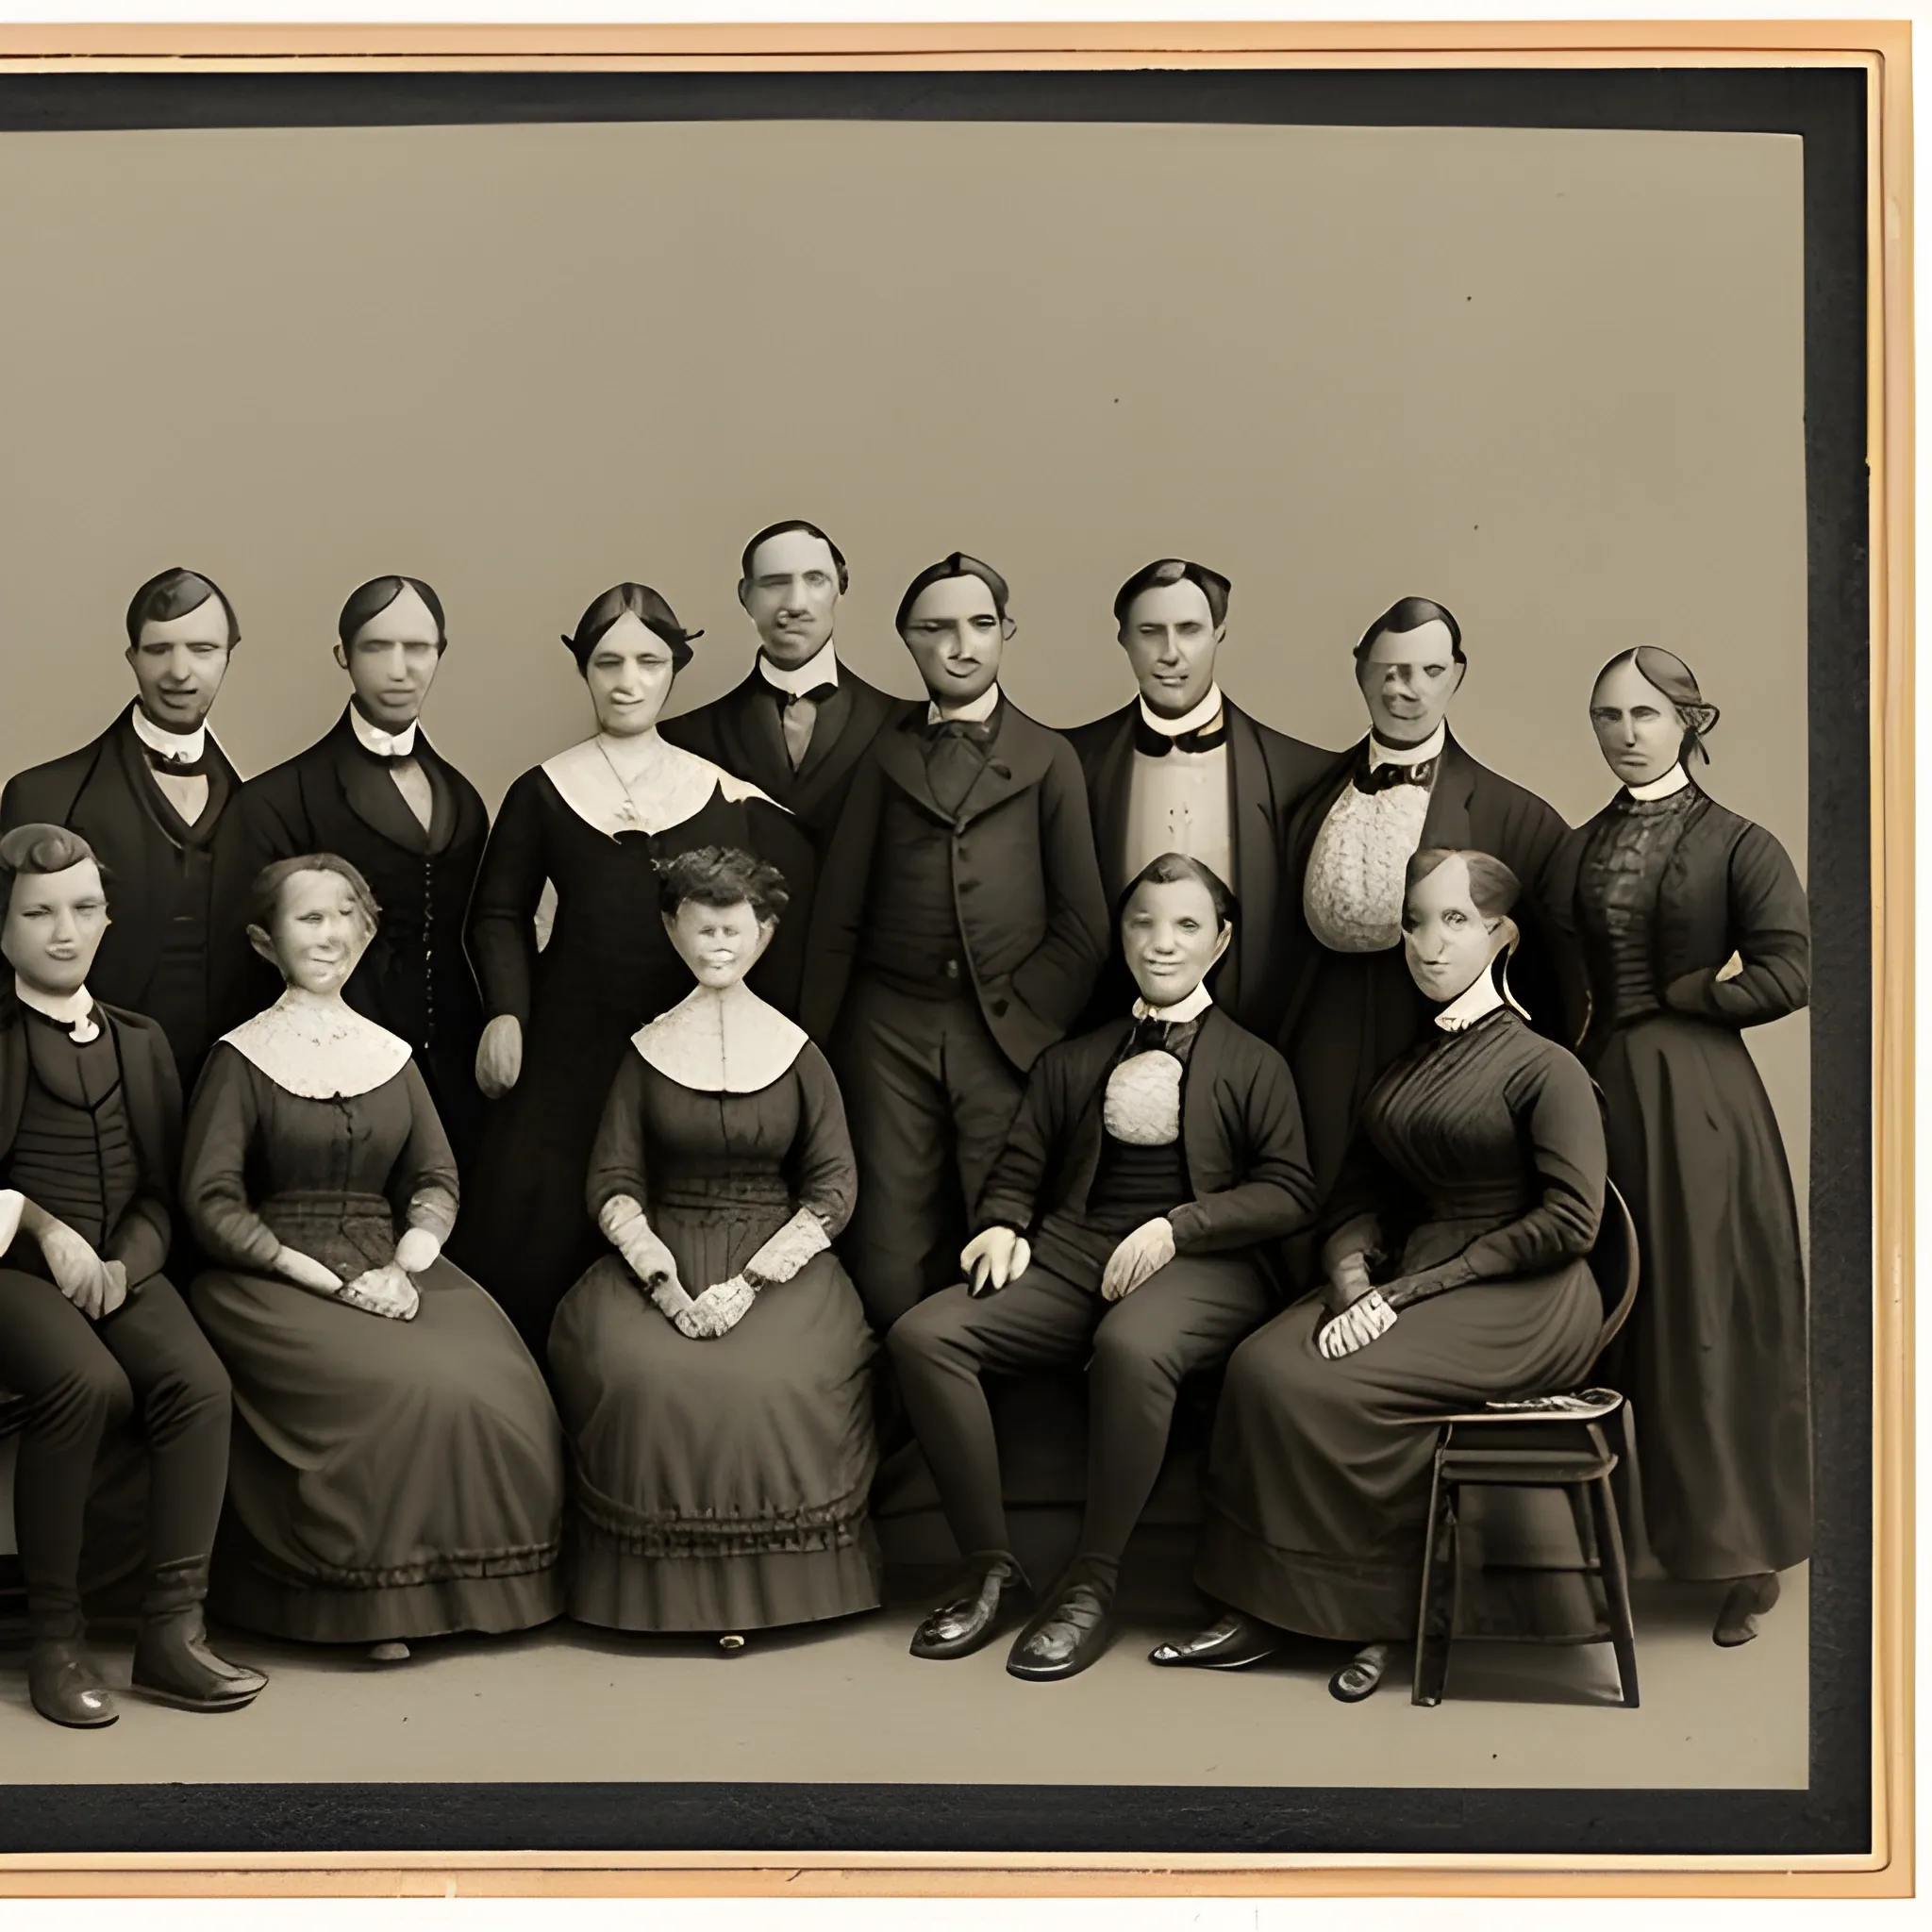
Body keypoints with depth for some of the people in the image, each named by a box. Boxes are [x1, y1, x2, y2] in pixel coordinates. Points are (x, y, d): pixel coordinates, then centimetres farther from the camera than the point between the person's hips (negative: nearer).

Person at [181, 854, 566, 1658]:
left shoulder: (390, 1054, 16)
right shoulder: (242, 1057, 2)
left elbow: (436, 1179, 11)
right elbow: (210, 1201, -6)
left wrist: (404, 1264, -11)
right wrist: (330, 1279, -15)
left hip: (390, 1267, 4)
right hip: (272, 1280, -4)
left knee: (489, 1379, -24)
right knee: (403, 1386, -31)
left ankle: (469, 1585, -8)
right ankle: (377, 1599, -14)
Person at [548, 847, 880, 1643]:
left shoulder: (798, 1054, 4)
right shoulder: (648, 1051, 7)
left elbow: (833, 1190, 0)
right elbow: (613, 1183, 4)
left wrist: (749, 1283, -13)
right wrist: (664, 1282, -13)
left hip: (779, 1263, -1)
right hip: (662, 1258, 1)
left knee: (774, 1383, -30)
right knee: (637, 1376, -29)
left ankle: (762, 1583, -9)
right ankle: (664, 1585, -10)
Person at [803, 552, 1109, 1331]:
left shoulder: (1048, 758, 10)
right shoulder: (885, 756, 13)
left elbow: (1082, 922, 7)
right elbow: (838, 911, 10)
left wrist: (1026, 1019, -3)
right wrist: (813, 1045, 5)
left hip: (1007, 1036, -1)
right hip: (891, 1031, 1)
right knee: (889, 1268, -3)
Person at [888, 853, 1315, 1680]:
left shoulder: (1253, 1065, 14)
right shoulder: (1072, 1062, 25)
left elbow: (1286, 1192, 4)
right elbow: (1020, 1167, 22)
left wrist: (1177, 1226, -11)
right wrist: (1004, 1226, -2)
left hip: (1202, 1264, -4)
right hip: (1071, 1252, 4)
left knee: (1133, 1349, -41)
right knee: (922, 1334, -23)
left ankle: (1092, 1584, -24)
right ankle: (990, 1566, -13)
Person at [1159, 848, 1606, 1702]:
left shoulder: (1545, 1068, -7)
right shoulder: (1401, 1069, 15)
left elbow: (1569, 1221, -15)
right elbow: (1360, 1194, 11)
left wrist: (1413, 1290, -16)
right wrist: (1352, 1278, -12)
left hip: (1522, 1303, -7)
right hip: (1411, 1280, 7)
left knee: (1323, 1389, -25)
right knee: (1263, 1364, -18)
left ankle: (1372, 1609, -5)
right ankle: (1264, 1609, -12)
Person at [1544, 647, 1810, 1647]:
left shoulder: (1737, 844, -2)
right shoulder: (1577, 850, 12)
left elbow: (1788, 972, -13)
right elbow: (1560, 987, 13)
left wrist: (1671, 997, -6)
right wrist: (1583, 1031, -5)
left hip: (1700, 1103, -4)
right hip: (1599, 1093, 4)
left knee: (1711, 1321, -1)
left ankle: (1746, 1556, 10)